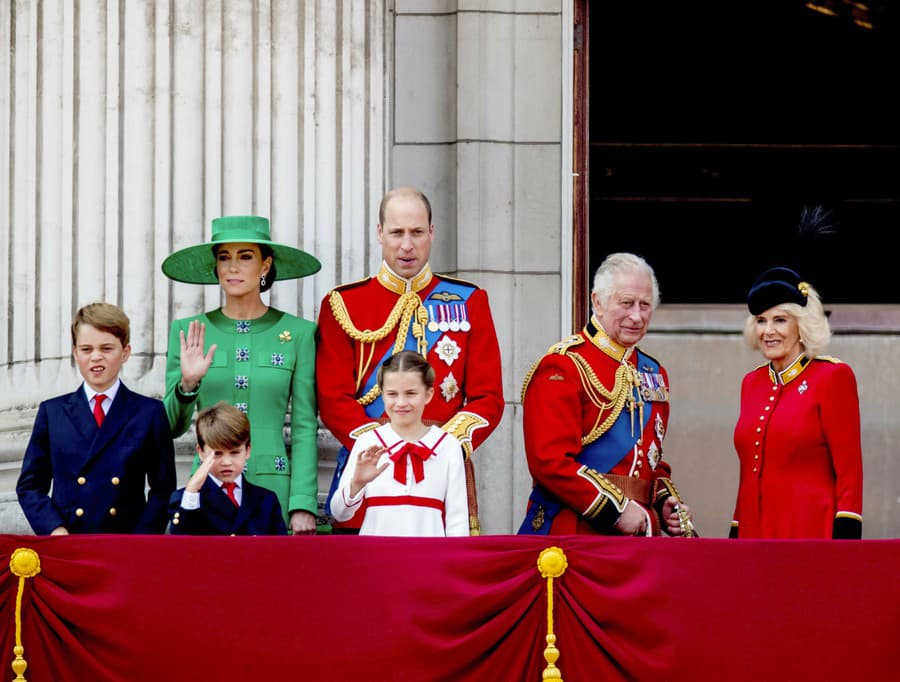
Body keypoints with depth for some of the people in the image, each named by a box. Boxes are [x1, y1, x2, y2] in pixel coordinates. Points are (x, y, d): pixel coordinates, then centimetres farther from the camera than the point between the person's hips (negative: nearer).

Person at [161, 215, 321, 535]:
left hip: (273, 488, -1)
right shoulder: (187, 331, 7)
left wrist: (303, 507, -5)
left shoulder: (298, 333, 5)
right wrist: (187, 384, -13)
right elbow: (173, 427, 7)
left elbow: (305, 428, 3)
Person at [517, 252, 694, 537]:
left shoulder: (654, 373, 16)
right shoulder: (562, 367, -8)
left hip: (640, 534, 7)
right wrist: (616, 510, -17)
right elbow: (549, 461, -17)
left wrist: (665, 502, 5)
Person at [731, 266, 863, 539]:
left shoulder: (833, 376, -4)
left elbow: (849, 472, -7)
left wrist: (845, 542, -14)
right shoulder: (752, 383, 14)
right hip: (753, 532, 6)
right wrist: (735, 536, 16)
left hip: (812, 534, -6)